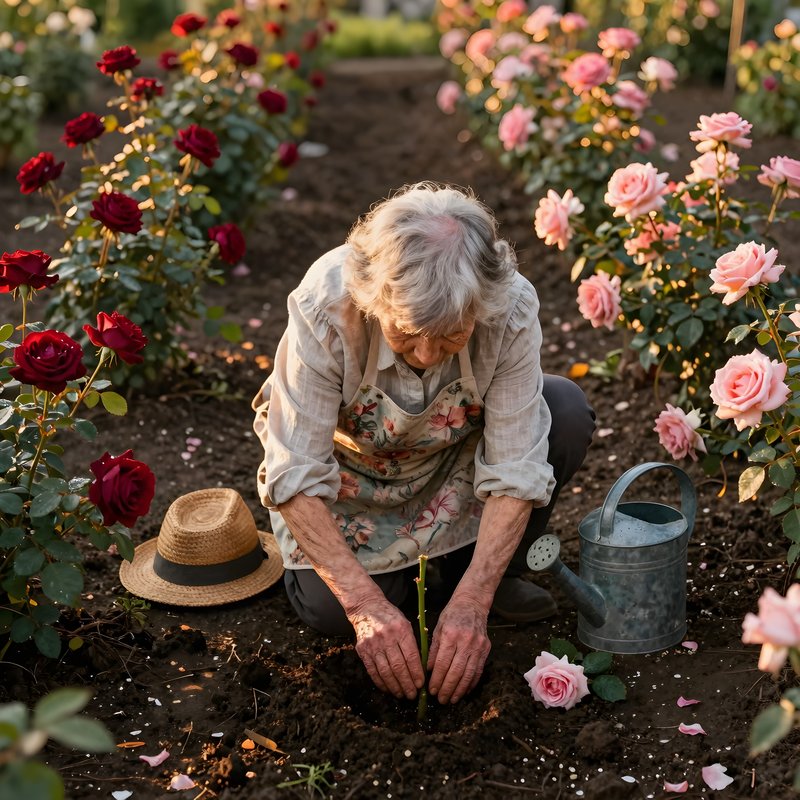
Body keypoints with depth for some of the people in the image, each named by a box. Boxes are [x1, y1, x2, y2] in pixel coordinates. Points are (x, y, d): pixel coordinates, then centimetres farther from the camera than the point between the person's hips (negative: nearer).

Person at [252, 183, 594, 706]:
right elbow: (294, 476, -32)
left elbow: (516, 467, -27)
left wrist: (472, 601, -35)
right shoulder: (325, 307, -36)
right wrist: (366, 603, -37)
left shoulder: (512, 308, -32)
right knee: (331, 609, -24)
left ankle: (491, 571, -1)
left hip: (457, 456, 2)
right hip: (350, 466, -2)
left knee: (566, 413, -25)